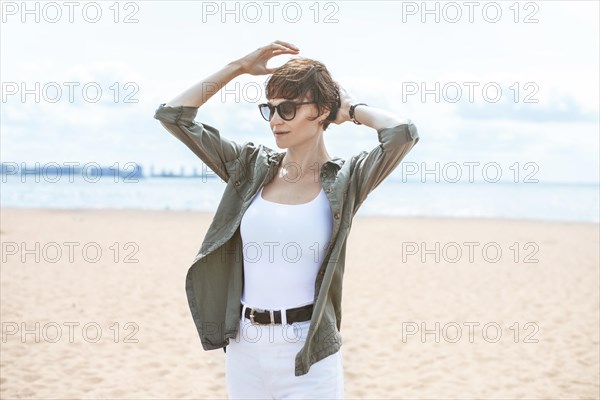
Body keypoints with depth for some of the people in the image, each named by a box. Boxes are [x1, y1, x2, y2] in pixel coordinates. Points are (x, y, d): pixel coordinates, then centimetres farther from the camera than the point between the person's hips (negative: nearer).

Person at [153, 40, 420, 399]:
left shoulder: (345, 180, -4)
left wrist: (353, 110, -3)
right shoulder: (250, 167, 5)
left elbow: (403, 133, -22)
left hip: (309, 353, -4)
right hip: (244, 346, 4)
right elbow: (173, 114, 4)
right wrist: (238, 67, 4)